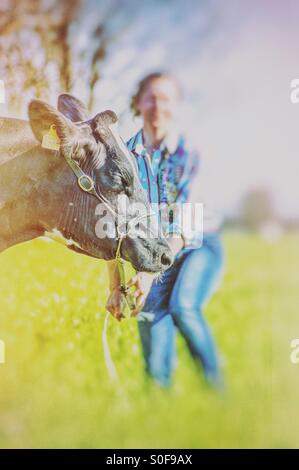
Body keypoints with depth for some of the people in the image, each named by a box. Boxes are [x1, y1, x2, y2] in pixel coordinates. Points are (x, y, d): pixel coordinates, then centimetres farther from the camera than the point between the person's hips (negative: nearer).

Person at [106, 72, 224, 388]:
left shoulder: (192, 153, -10)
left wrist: (151, 272, -24)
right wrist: (115, 287, -1)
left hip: (198, 246, -2)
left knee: (182, 307, -32)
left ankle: (217, 383, -11)